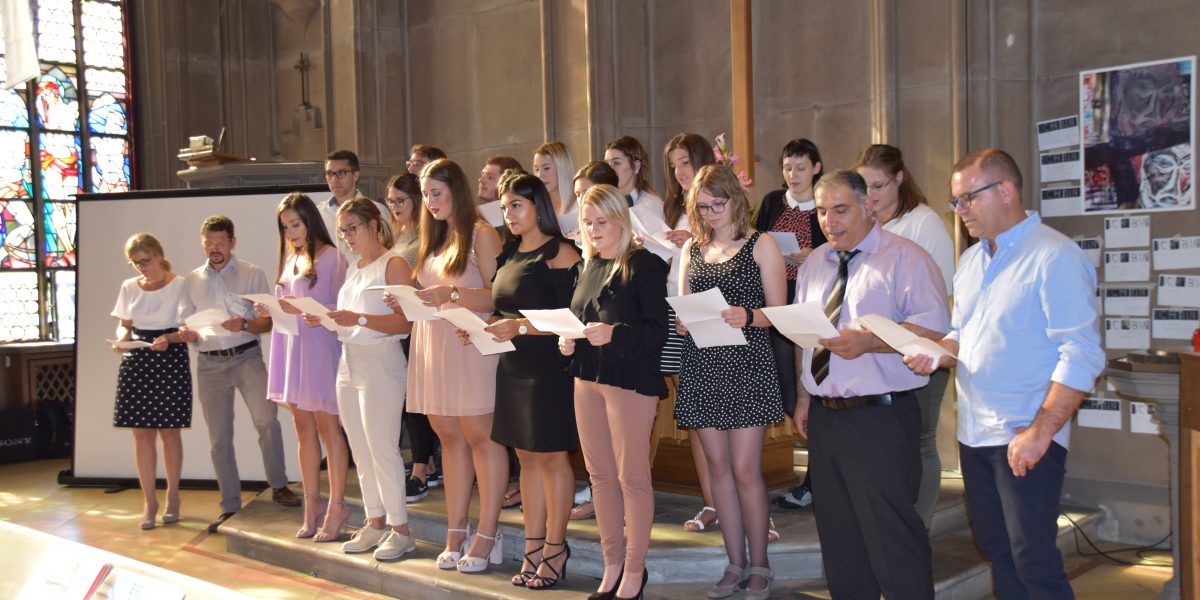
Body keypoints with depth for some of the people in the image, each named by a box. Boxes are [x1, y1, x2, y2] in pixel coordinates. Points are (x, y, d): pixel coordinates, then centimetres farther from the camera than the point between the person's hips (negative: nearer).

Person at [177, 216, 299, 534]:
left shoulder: (252, 275, 4)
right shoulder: (192, 281, 13)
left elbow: (268, 321, 0)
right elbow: (186, 325, 13)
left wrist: (244, 324, -20)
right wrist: (186, 334, -10)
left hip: (246, 356, -3)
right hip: (209, 362, 3)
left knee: (267, 421, -20)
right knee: (219, 438, 5)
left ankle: (278, 486, -1)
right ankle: (230, 506, 15)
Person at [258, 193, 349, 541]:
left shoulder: (330, 257, -6)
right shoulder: (291, 259, 15)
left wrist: (302, 309, -22)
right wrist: (271, 311, -2)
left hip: (319, 348, -7)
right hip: (291, 347, 7)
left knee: (327, 427, -1)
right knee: (303, 429, 9)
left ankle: (337, 505, 6)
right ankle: (311, 504, 16)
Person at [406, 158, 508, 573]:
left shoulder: (481, 235, -3)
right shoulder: (433, 239, 20)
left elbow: (497, 297, -11)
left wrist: (453, 294, -22)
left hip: (470, 344, -7)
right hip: (433, 344, 7)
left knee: (479, 436, -5)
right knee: (449, 437, 8)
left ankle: (487, 535, 0)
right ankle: (456, 533, 13)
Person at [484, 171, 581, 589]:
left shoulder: (559, 253, -9)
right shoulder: (510, 253, 14)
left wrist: (521, 327, -20)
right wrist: (480, 328, 2)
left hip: (548, 366, -7)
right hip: (513, 366, 7)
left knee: (550, 456, 1)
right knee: (527, 457, 10)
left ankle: (554, 549, 12)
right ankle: (533, 549, 17)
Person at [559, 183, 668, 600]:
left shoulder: (644, 265, -8)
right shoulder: (587, 266, 13)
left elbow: (657, 331, -14)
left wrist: (613, 334, -28)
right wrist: (568, 341, 0)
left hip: (631, 379, -7)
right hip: (588, 378, 7)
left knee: (631, 476, 0)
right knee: (600, 474, 11)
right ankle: (612, 563, 23)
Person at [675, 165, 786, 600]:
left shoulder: (760, 245, 1)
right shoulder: (691, 249, 13)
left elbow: (779, 312, -3)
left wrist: (747, 316, -22)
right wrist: (683, 321, -6)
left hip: (747, 367, -4)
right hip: (702, 367, 4)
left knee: (745, 470, -5)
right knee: (719, 467, 7)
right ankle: (735, 564, 18)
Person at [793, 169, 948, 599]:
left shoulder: (904, 258, -5)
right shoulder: (813, 265, 16)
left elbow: (933, 327, -16)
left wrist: (868, 341, -26)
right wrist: (803, 395, 15)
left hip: (880, 418, -7)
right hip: (823, 416, 7)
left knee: (891, 534, -5)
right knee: (837, 534, 15)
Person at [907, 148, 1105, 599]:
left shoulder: (1054, 256, -13)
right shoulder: (971, 261, 13)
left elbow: (1081, 355, -18)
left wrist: (1040, 432, -21)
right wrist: (936, 353, 0)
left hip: (1026, 438, -8)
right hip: (973, 432, 8)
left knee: (1033, 562, -5)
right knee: (996, 550, 15)